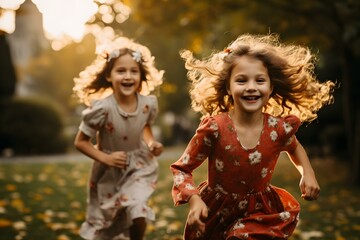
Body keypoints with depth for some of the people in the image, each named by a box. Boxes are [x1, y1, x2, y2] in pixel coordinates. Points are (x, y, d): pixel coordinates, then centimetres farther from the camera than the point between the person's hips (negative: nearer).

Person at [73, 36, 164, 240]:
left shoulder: (149, 104, -15)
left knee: (138, 215, -17)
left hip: (139, 167, 1)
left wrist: (152, 143, -9)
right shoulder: (102, 108, -26)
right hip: (109, 173, -1)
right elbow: (81, 142, -15)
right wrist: (106, 158, -25)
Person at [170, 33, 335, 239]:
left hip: (261, 214, 2)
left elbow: (294, 147, 14)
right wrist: (195, 200, -28)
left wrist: (308, 173, 0)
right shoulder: (214, 128, -22)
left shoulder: (280, 128, -13)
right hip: (216, 214, -2)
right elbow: (181, 169, -13)